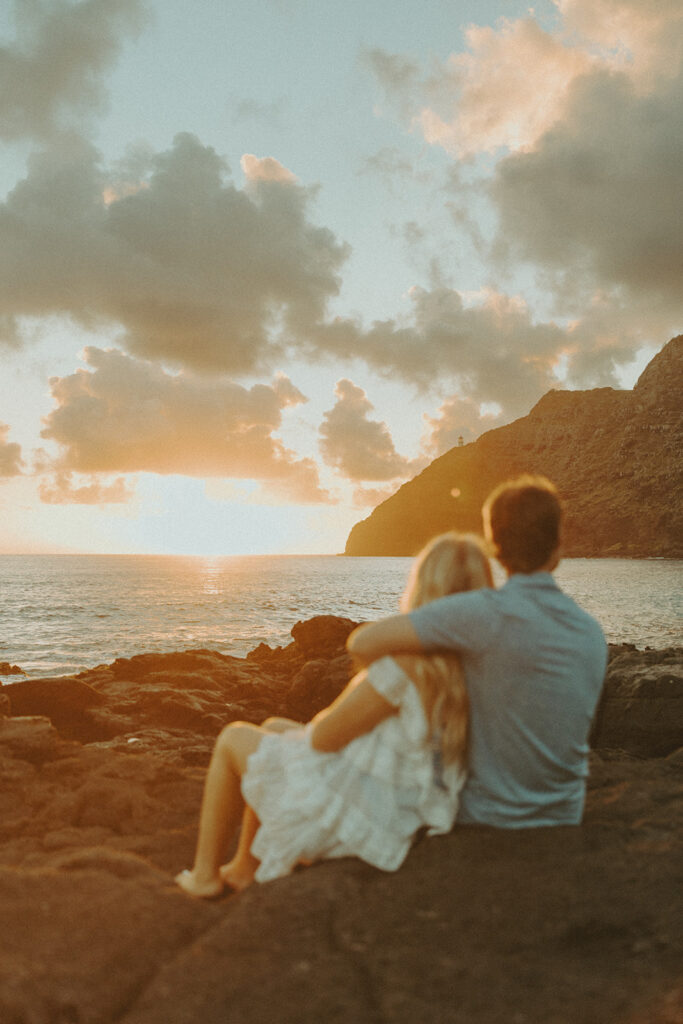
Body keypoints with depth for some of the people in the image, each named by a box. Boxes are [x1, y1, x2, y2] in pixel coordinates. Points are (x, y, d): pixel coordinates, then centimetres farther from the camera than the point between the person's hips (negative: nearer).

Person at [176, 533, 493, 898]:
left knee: (233, 739, 16)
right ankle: (244, 868, 38)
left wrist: (355, 689, 0)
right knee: (274, 728, 27)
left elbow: (325, 737, -20)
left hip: (347, 813, -7)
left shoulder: (405, 667, -31)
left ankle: (204, 874, 32)